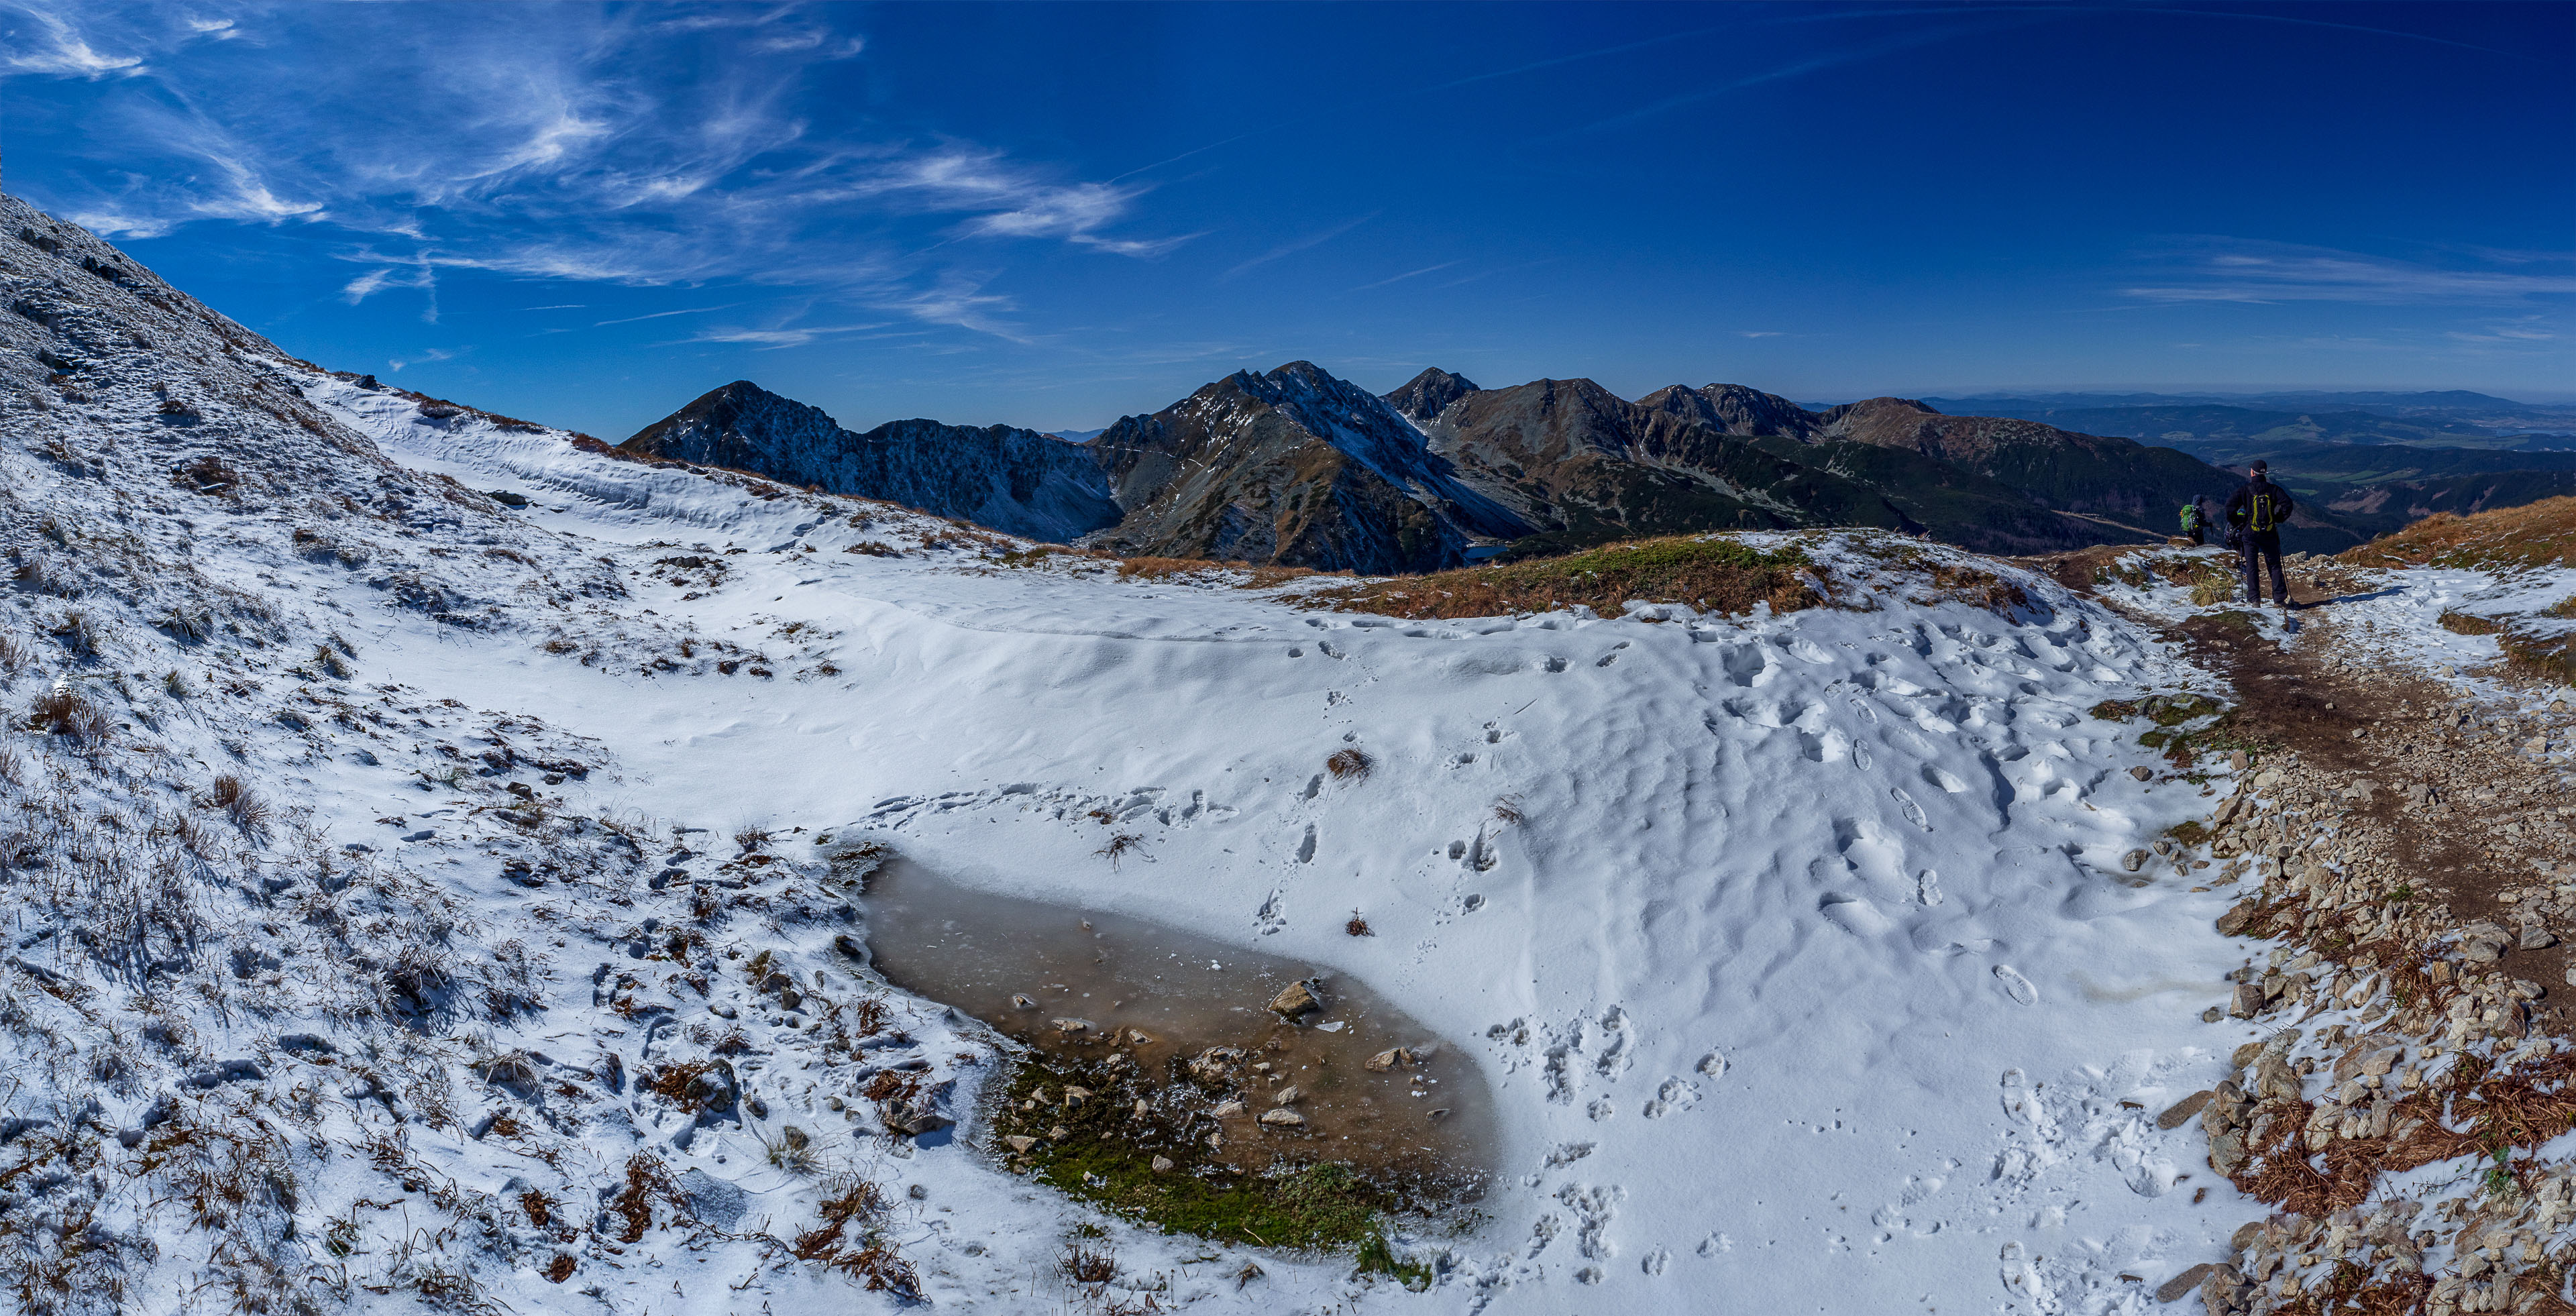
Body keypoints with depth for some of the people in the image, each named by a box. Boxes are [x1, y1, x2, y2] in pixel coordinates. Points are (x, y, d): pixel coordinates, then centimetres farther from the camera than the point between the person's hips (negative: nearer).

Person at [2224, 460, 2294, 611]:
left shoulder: (2245, 490, -6)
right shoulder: (2273, 489, -1)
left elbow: (2230, 506, -14)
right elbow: (2288, 504, -7)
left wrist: (2237, 523, 0)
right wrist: (2279, 519, 8)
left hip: (2250, 534, -1)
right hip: (2269, 535, 1)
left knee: (2252, 567, 4)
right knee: (2274, 566, 9)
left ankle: (2254, 600, -1)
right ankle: (2279, 600, 6)